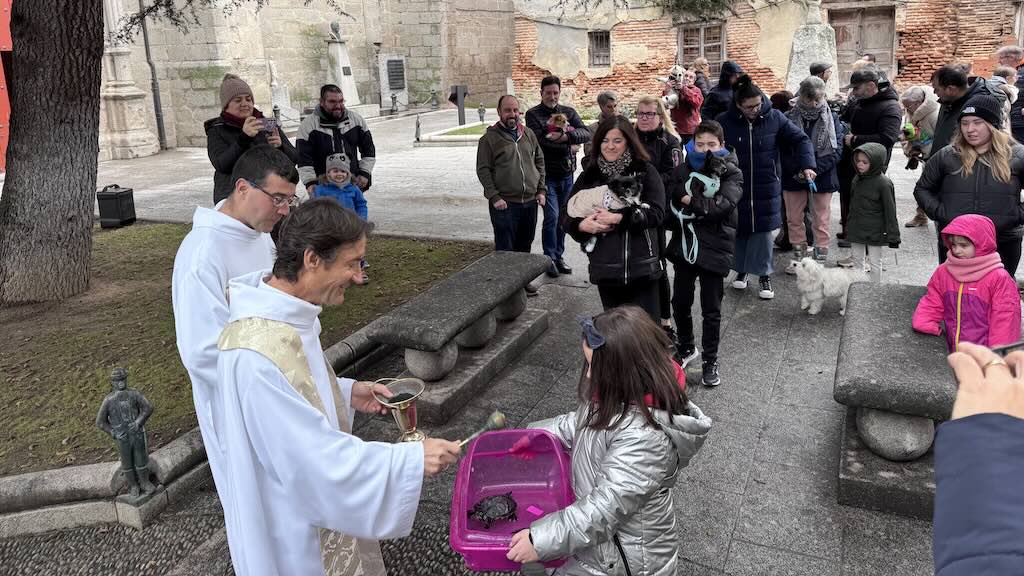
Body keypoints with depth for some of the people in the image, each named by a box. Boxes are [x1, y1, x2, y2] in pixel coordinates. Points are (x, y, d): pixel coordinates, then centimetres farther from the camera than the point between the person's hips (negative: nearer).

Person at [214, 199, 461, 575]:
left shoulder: (282, 313, -5)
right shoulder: (260, 352, -36)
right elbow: (316, 458, -33)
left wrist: (345, 393, 0)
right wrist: (411, 459, -28)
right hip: (292, 527, -9)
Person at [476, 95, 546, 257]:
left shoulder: (528, 134, 12)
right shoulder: (489, 138, -3)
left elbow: (539, 161, 16)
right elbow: (483, 170, -7)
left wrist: (541, 189, 7)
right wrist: (494, 197, -14)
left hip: (530, 202, 5)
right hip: (504, 204, -5)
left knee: (525, 246, 14)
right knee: (505, 250, -2)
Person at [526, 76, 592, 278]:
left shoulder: (569, 112, 9)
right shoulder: (533, 114, -2)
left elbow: (586, 133, -6)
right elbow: (540, 140, -17)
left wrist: (566, 136, -23)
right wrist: (568, 146, -12)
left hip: (567, 174, 4)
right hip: (547, 175, -4)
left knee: (562, 217, 11)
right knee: (552, 216, -9)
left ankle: (558, 256, 23)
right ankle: (549, 258, 5)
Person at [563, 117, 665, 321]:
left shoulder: (645, 172, 0)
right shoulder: (590, 176, 9)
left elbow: (656, 213, -10)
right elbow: (567, 217, 8)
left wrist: (619, 218, -19)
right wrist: (582, 225, -14)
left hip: (641, 267, -3)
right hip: (605, 268, 3)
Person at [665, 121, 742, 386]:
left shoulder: (731, 173, -4)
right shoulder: (683, 170, 5)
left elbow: (723, 205, -21)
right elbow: (670, 203, -5)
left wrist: (690, 200, -16)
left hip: (714, 249, -3)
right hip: (685, 246, 3)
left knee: (711, 310, 5)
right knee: (680, 303, 14)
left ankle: (710, 359, 22)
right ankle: (686, 348, 37)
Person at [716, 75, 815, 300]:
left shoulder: (774, 118, -4)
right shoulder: (724, 122, -8)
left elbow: (800, 139, 0)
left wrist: (807, 165, -13)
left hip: (766, 188, 0)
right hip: (735, 188, 0)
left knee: (763, 230, 2)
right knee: (739, 229, 9)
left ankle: (764, 275, 15)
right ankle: (741, 269, 29)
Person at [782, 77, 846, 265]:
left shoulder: (832, 119, -1)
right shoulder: (789, 119, -2)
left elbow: (836, 150, -7)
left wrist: (814, 168, -20)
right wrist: (799, 170, -21)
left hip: (822, 177, -1)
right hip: (793, 178, 1)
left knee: (821, 220, 6)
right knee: (794, 218, 9)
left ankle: (820, 260, 14)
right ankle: (799, 258, 22)